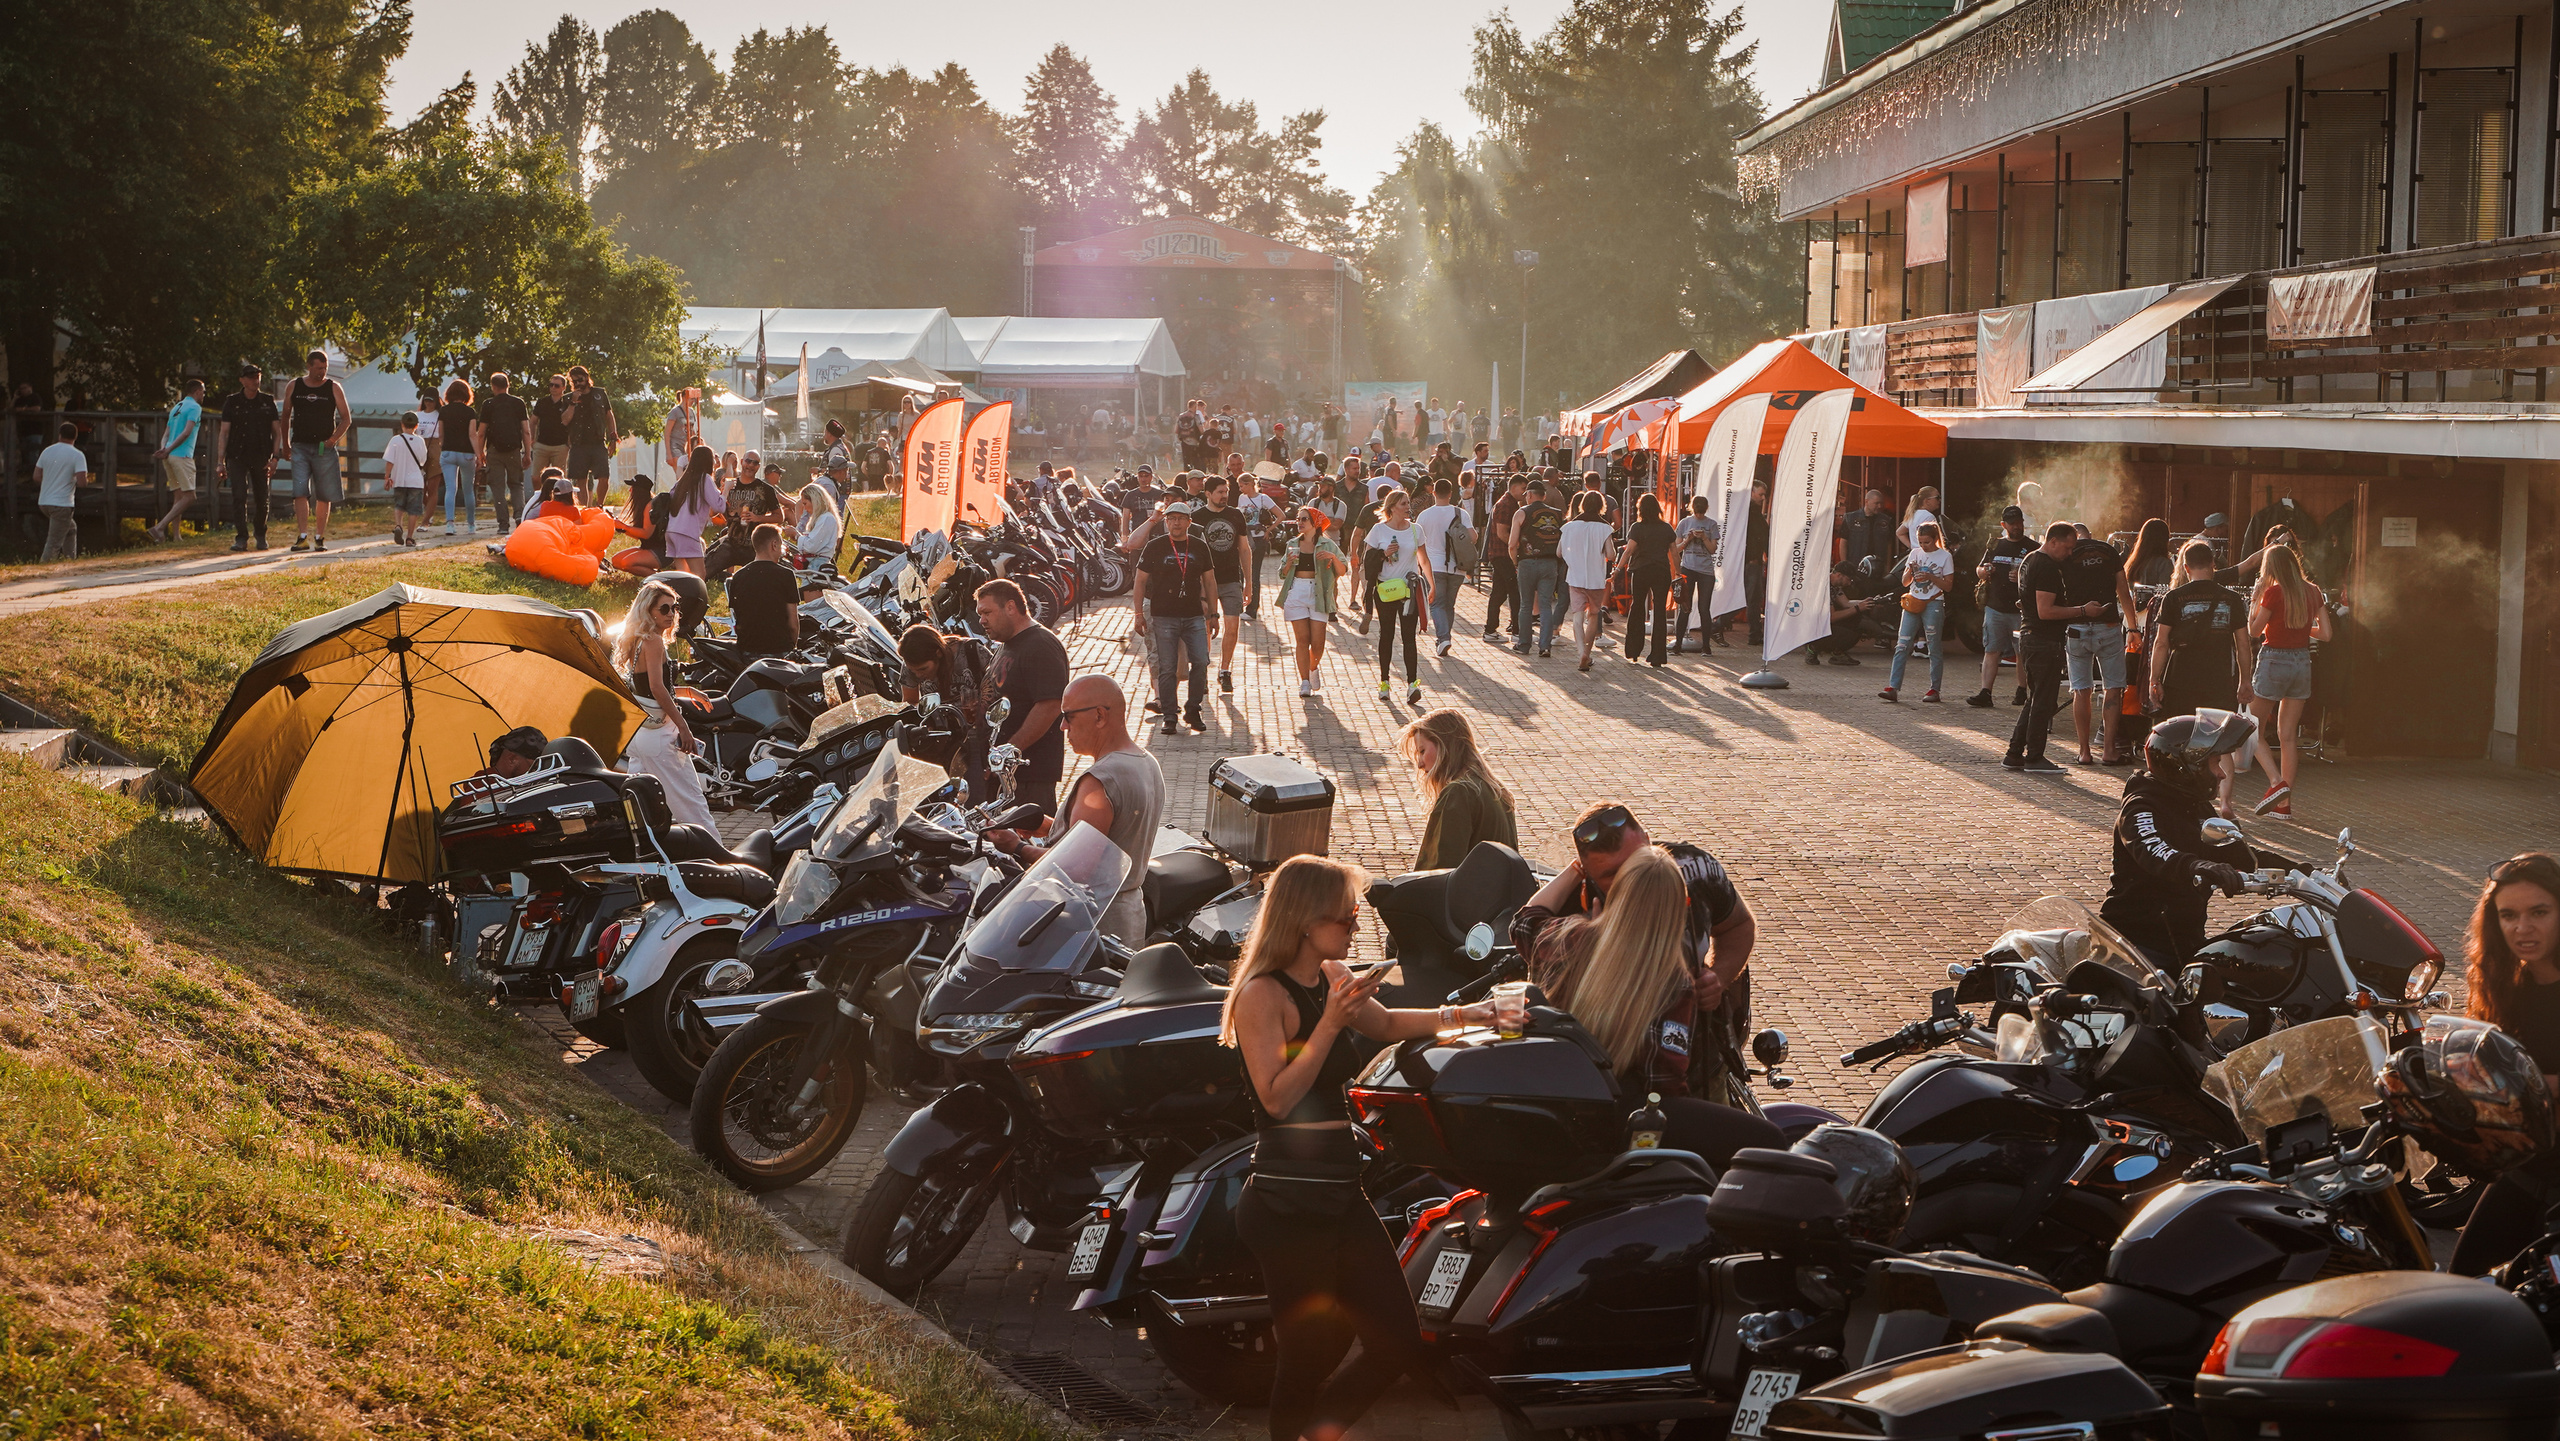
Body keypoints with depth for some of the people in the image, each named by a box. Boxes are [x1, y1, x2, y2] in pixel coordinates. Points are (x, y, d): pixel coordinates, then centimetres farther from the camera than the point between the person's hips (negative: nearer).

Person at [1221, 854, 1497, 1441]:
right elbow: (1277, 1097, -21)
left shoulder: (1332, 980, 12)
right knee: (1311, 1356, -2)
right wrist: (1332, 1022, -22)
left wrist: (1461, 1015, 21)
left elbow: (1387, 1025, 31)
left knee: (1399, 1346, 8)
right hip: (1289, 1206, -8)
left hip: (1341, 1195, 8)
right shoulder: (1263, 993, -12)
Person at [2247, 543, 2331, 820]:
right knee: (2288, 735, 9)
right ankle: (2284, 802, 9)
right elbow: (2325, 634, 4)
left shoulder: (2274, 593, -14)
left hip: (2274, 660, -6)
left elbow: (2254, 630, -7)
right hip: (2302, 662, 6)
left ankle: (2276, 783, -10)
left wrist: (2256, 595, 0)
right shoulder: (2313, 592, 2)